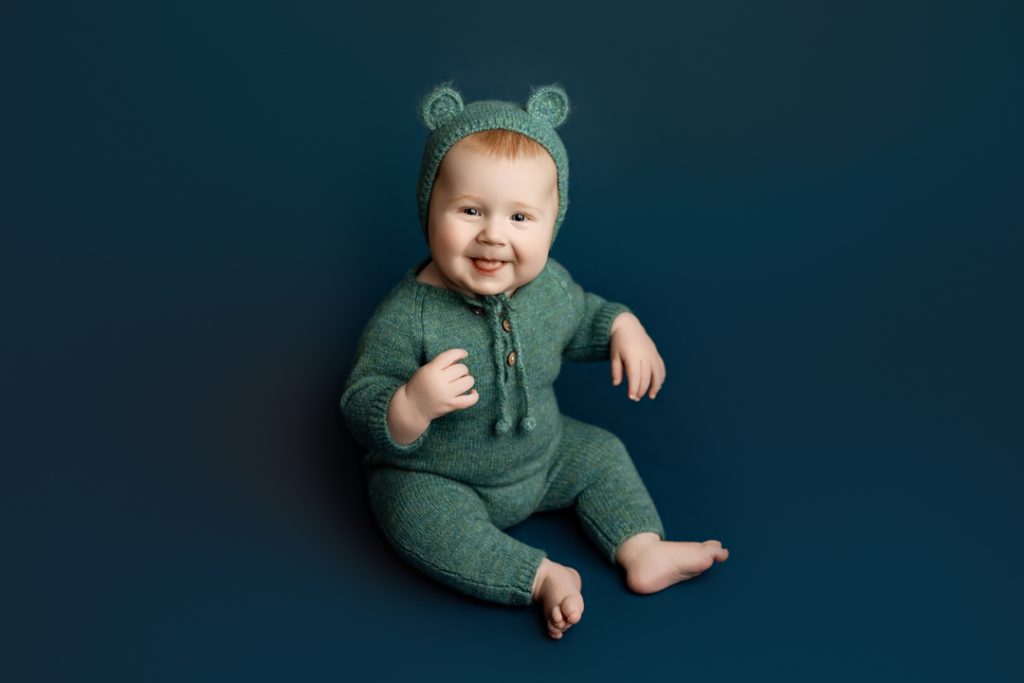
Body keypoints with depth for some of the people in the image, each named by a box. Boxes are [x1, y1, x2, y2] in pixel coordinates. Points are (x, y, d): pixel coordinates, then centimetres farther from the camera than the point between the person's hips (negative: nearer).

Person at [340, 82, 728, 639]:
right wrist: (413, 403, -47)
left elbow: (582, 317, 14)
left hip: (541, 458, 6)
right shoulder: (406, 317, -30)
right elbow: (361, 410, -27)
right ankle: (541, 576, -20)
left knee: (600, 453, 5)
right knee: (420, 519, -30)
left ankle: (643, 552, 12)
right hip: (437, 481, -5)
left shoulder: (550, 286, -11)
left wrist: (622, 327, -6)